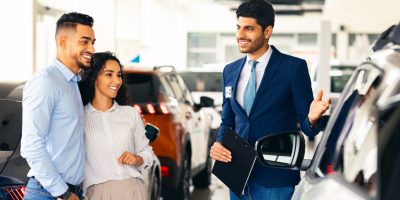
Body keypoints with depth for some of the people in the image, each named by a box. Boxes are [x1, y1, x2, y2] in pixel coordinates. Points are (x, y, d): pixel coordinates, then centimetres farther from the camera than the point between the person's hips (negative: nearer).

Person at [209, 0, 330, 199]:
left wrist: (312, 118, -27)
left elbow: (304, 122, -5)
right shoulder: (230, 71, 10)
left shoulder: (294, 67, -6)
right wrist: (218, 143, -3)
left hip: (275, 177, -5)